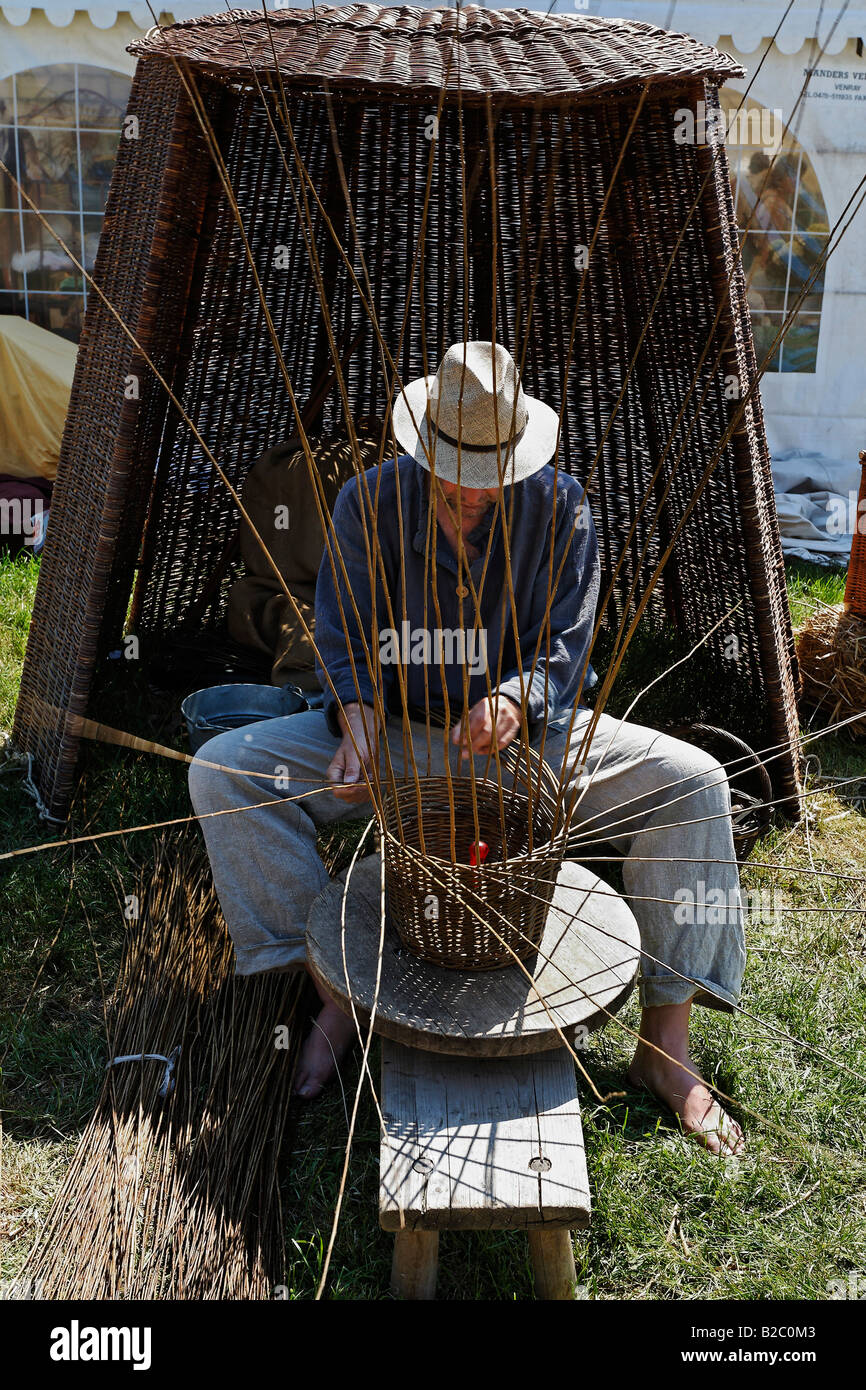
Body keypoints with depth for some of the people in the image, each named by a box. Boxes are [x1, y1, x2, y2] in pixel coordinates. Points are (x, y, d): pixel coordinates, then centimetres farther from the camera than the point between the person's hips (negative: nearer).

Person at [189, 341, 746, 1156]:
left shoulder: (558, 506, -9)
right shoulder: (370, 502, -10)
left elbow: (565, 649, -11)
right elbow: (344, 644, -9)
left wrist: (513, 701, -35)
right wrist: (357, 720, -31)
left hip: (523, 729, 0)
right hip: (396, 730, 0)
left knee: (692, 784, -20)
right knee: (225, 771, -21)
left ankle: (664, 1044, -11)